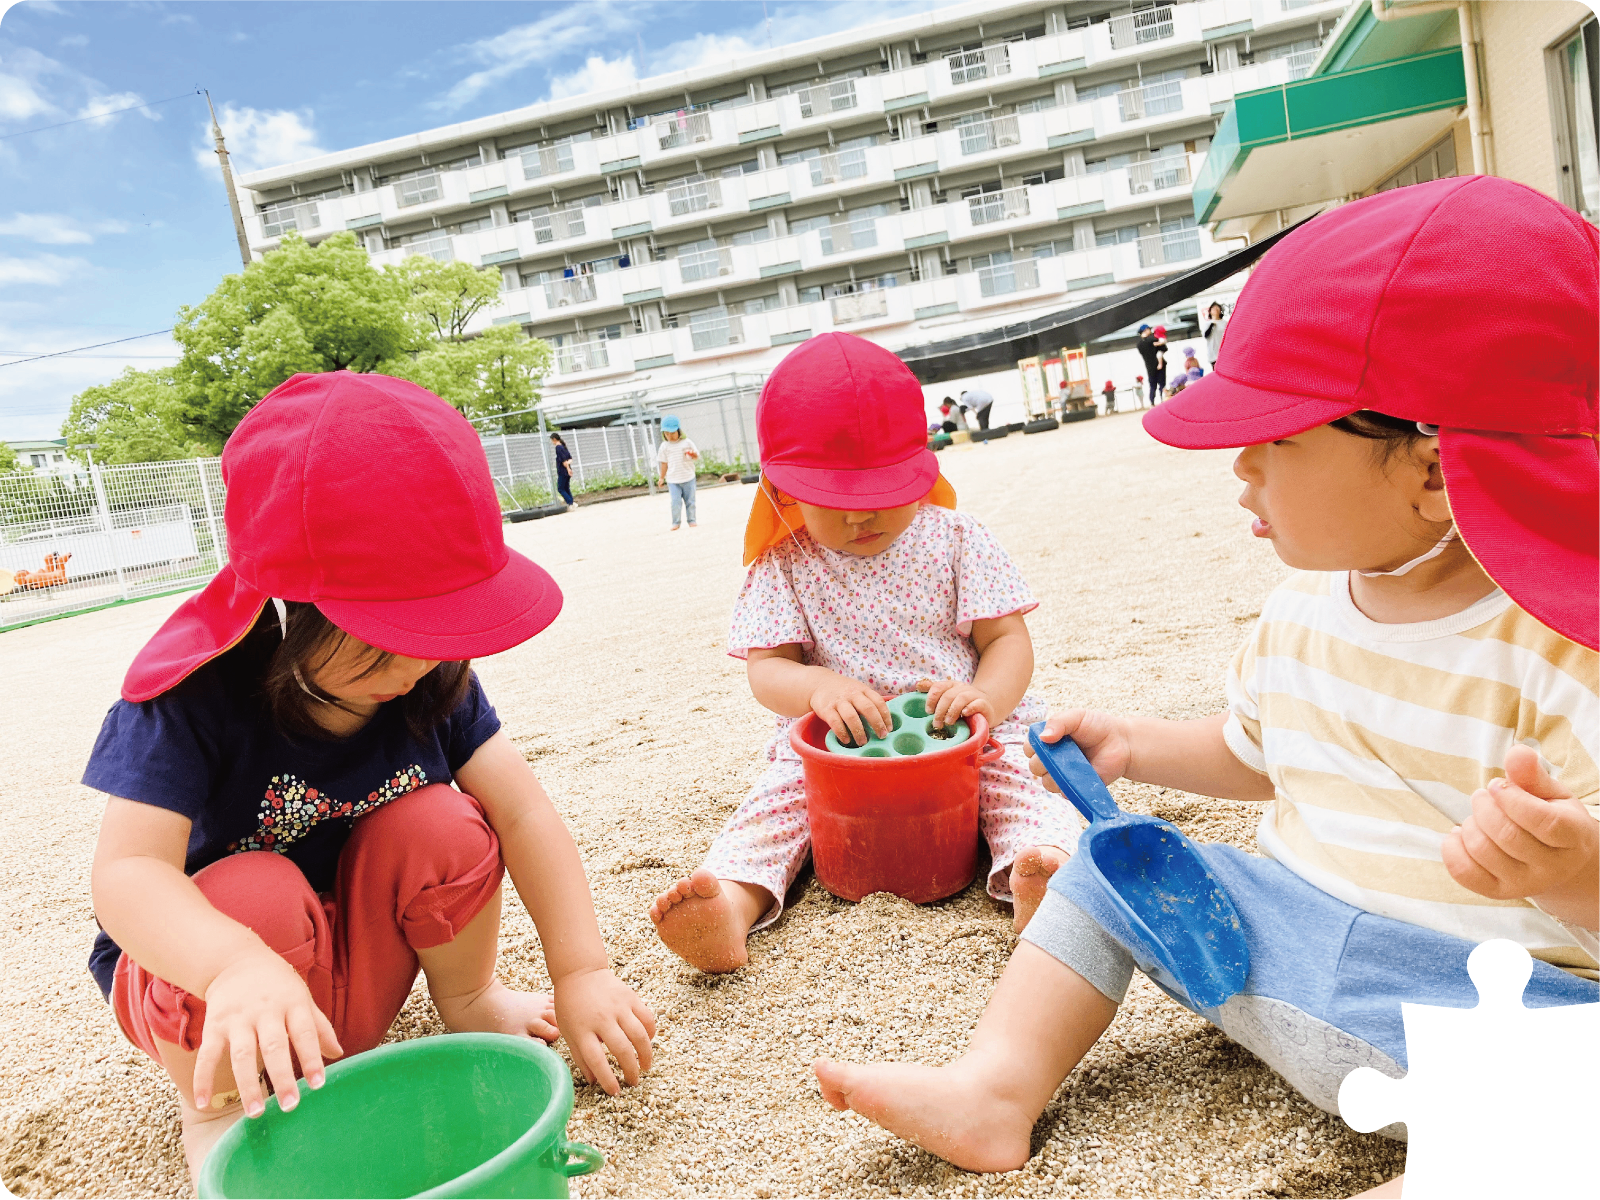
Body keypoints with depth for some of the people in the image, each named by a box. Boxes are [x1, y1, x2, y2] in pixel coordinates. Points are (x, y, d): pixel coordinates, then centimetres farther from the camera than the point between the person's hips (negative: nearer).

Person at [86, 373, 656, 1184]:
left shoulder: (433, 676, -15)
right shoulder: (196, 695, -26)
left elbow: (523, 814, -17)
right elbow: (127, 872, -33)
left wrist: (581, 972, -23)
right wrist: (239, 966, -53)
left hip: (355, 962, 3)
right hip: (193, 971, -3)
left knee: (440, 824, -25)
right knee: (261, 896, -36)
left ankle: (466, 1001, 5)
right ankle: (211, 1105, -5)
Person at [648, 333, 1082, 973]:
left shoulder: (955, 539, 1)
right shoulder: (784, 567, 1)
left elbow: (1007, 639, -1)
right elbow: (765, 668, -4)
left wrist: (987, 696, -25)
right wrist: (819, 686, -29)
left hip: (959, 734, 0)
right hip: (834, 751, 1)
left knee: (1019, 770, -27)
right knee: (777, 798, -22)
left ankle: (1037, 877, -49)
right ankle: (733, 903, -41)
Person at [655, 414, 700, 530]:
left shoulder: (687, 443, 0)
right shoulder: (665, 446, 3)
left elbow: (697, 457, 5)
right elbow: (664, 463, 8)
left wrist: (693, 454, -18)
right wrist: (662, 477, 8)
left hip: (688, 478, 0)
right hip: (673, 480, 0)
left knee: (690, 501, 7)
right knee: (676, 501, -8)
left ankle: (691, 520, 18)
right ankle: (676, 522, 2)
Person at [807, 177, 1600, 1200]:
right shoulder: (1302, 614, 3)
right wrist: (1135, 745, 11)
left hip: (1495, 992, -6)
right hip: (1289, 918, 7)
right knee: (1112, 865, 3)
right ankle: (997, 1086, -4)